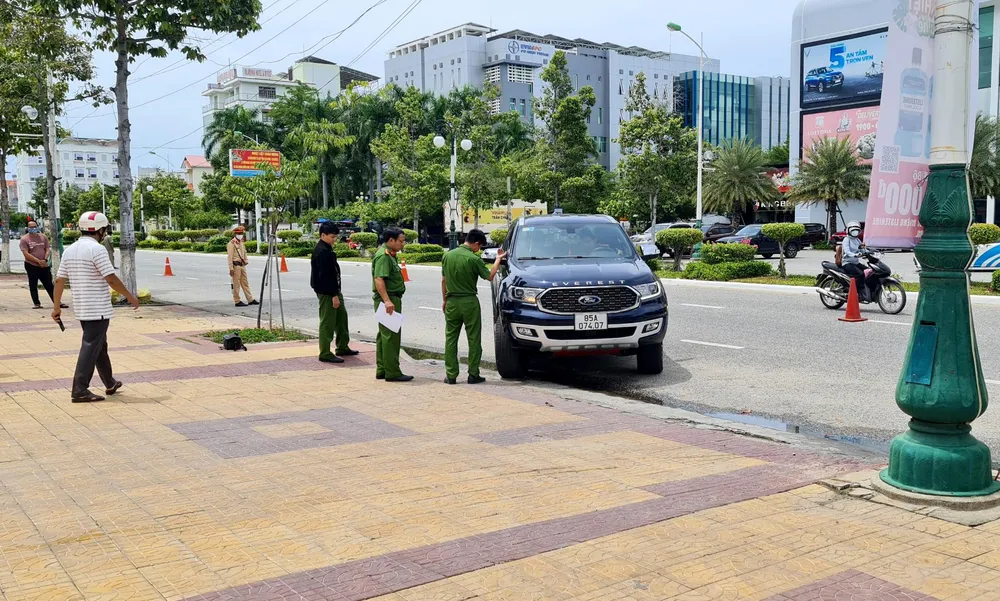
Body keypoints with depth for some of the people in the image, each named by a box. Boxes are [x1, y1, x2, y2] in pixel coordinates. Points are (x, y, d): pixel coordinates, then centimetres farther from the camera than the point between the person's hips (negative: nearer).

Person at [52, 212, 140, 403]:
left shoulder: (70, 250, 9)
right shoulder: (96, 249, -15)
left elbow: (59, 280, 9)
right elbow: (111, 279, -17)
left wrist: (56, 307, 14)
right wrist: (130, 297, -6)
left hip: (81, 308, 8)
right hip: (98, 309, -8)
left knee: (99, 345, 19)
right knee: (91, 348, -5)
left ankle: (110, 384, 30)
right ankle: (80, 390, -5)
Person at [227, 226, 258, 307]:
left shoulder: (241, 243, 15)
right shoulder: (231, 244, -11)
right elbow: (230, 257, -15)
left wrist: (245, 262, 15)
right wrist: (231, 268, -19)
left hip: (242, 265, 8)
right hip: (236, 266, -8)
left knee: (245, 283, 11)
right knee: (236, 284, -3)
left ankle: (250, 300, 14)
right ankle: (237, 301, 2)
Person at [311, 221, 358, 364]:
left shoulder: (326, 249, 13)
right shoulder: (322, 252, -19)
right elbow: (325, 276, -24)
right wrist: (333, 295, -24)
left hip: (333, 290, 11)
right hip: (326, 292, -11)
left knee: (341, 316, 18)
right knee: (327, 322, -5)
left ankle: (342, 347, 29)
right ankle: (325, 354, 2)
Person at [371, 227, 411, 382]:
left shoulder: (389, 254, 17)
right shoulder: (383, 256, -16)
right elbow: (379, 279, -26)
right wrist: (387, 301, -33)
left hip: (390, 299, 11)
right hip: (388, 300, -11)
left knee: (384, 335, 13)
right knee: (391, 336, -8)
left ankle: (381, 370, 20)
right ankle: (392, 373, -5)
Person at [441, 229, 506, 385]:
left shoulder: (447, 256, 3)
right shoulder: (474, 259, -13)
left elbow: (443, 280, 10)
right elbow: (489, 276, -3)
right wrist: (498, 259, 8)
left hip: (451, 302, 4)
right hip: (469, 302, -4)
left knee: (450, 339, 8)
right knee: (474, 339, 6)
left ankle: (451, 375, 7)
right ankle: (473, 375, 7)